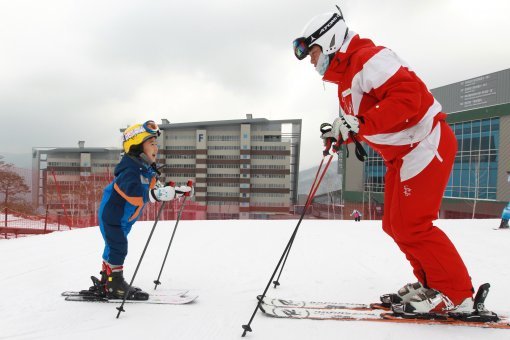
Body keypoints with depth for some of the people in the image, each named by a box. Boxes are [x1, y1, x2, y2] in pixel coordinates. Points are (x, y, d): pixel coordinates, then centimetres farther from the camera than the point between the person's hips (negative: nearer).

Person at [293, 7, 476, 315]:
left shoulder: (368, 58, -17)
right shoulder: (346, 76, 15)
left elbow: (406, 95, -30)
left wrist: (358, 124, -30)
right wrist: (342, 135, 4)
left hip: (426, 143, -10)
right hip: (401, 154, 11)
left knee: (410, 225, -10)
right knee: (396, 225, 10)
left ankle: (455, 295, 3)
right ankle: (430, 284, 21)